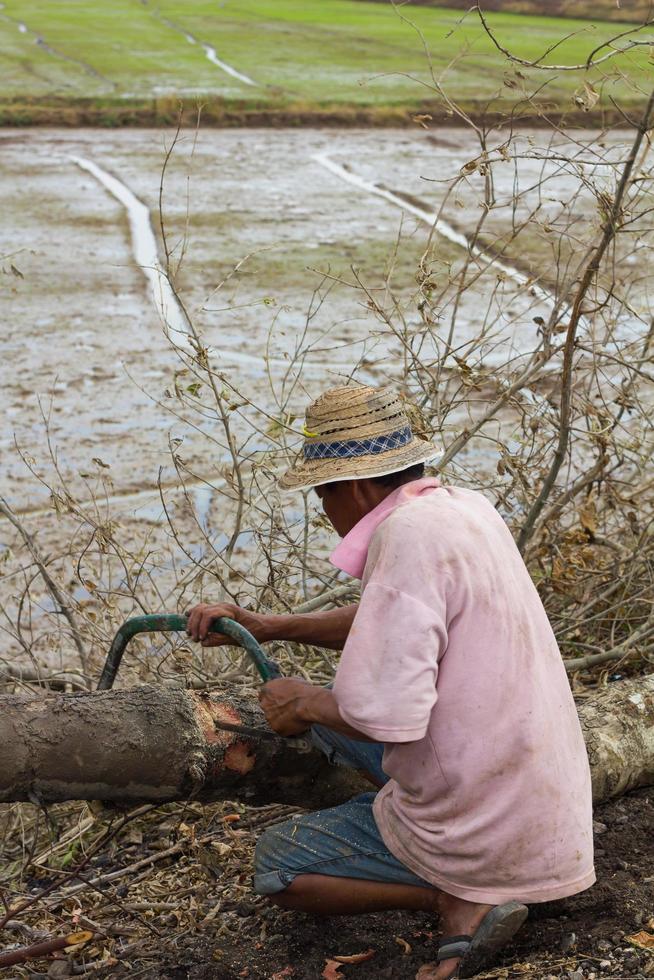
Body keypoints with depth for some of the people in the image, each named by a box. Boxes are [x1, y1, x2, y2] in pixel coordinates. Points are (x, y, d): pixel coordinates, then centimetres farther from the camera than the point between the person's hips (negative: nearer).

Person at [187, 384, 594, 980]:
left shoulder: (409, 534, -24)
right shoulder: (465, 507, 4)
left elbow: (385, 714, -30)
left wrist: (305, 704, -10)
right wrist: (269, 628, 16)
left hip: (483, 829, -8)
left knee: (274, 867, 10)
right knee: (331, 708, 23)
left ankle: (460, 902, -4)